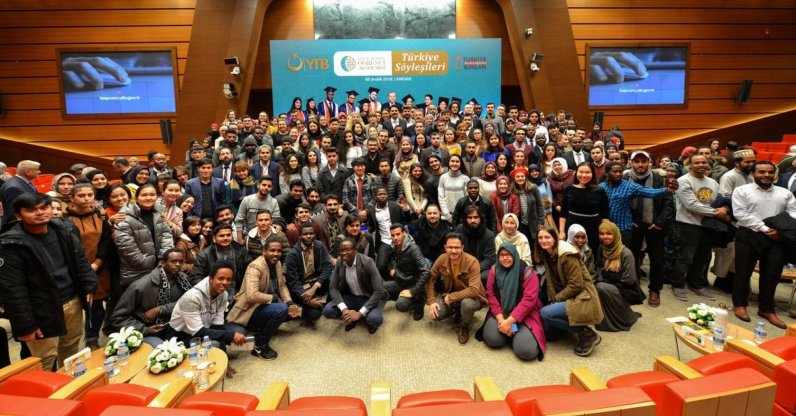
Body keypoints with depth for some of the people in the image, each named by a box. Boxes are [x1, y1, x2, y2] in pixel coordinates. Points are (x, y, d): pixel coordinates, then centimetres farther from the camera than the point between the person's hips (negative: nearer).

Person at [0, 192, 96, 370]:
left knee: (72, 351, 23)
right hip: (42, 311, -6)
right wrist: (24, 324, -16)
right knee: (44, 363, 5)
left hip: (73, 302, 6)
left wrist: (89, 287, 5)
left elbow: (81, 261, 12)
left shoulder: (64, 230, 0)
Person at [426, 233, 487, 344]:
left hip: (471, 297, -4)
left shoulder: (472, 262, -27)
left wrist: (451, 297, -29)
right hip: (449, 295, 4)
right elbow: (430, 279, -4)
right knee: (434, 314, -20)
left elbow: (474, 290, -32)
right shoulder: (442, 259, -14)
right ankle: (457, 312, 14)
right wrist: (431, 301, -14)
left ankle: (464, 327, -3)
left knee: (467, 304, -39)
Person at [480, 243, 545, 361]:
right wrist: (500, 319, -17)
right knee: (492, 338, -22)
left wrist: (509, 321, -23)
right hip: (500, 313, 3)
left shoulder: (527, 272, -12)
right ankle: (509, 330, 11)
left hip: (524, 314, -3)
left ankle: (514, 330, 11)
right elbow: (491, 295, -3)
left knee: (525, 350, -23)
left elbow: (529, 299, -18)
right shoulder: (494, 270, 1)